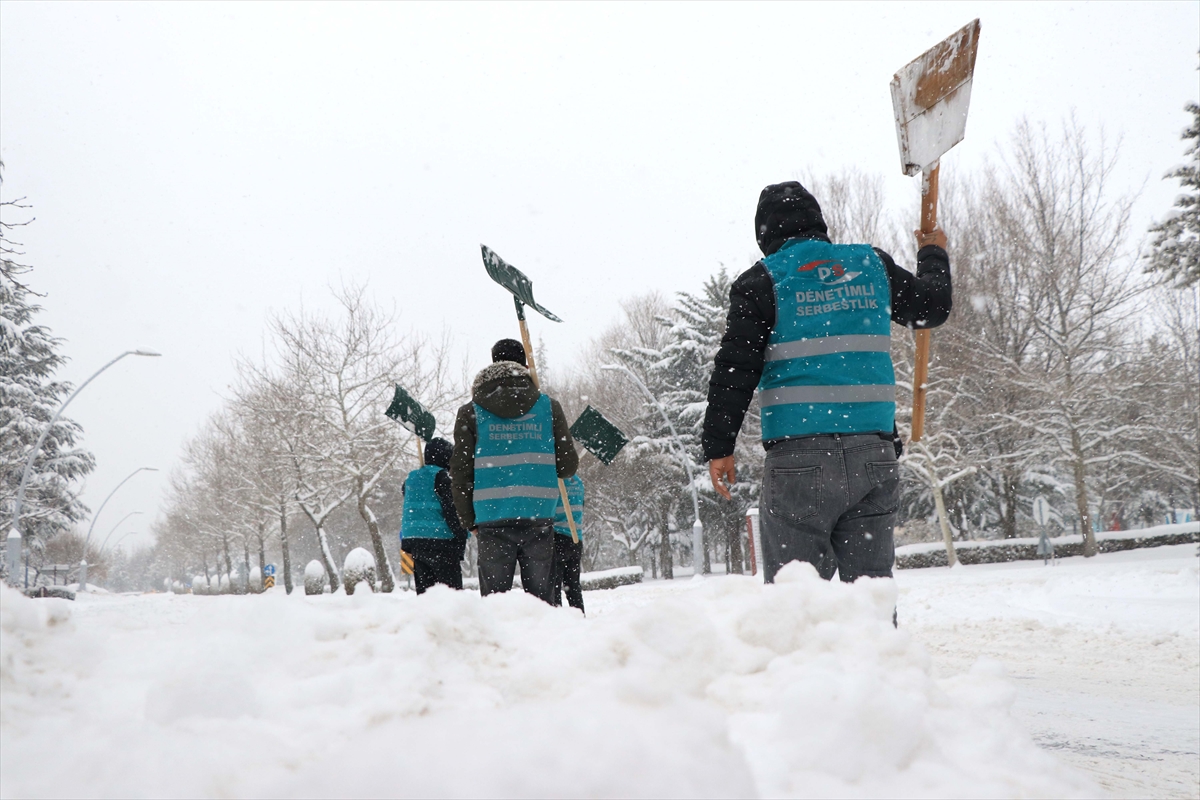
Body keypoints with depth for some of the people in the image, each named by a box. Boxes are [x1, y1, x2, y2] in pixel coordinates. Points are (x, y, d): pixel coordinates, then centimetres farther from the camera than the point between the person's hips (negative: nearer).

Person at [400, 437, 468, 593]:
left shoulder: (411, 478, 16)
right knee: (452, 589, -7)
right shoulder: (442, 476, -7)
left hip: (411, 538, 7)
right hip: (439, 539, -7)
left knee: (424, 588, 11)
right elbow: (452, 510, -12)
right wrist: (461, 537, -9)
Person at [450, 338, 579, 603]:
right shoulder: (549, 406, 6)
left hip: (492, 519, 0)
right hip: (539, 516, 1)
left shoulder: (471, 412, 4)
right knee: (541, 598, 6)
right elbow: (568, 465, 6)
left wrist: (470, 521, 13)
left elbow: (460, 473, 3)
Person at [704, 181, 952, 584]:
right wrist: (933, 254, 46)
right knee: (870, 581, 11)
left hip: (799, 456, -4)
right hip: (874, 453, 4)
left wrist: (719, 447, -2)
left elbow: (735, 368, -6)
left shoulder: (763, 279, 0)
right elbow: (933, 306, 26)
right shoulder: (872, 264, 11)